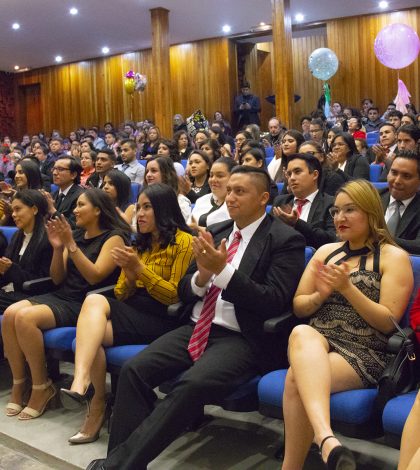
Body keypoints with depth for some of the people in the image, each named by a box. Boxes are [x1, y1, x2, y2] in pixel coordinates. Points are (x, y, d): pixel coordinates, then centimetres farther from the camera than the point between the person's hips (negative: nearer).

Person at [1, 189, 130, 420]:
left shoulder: (113, 238, -3)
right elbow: (57, 279, 13)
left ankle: (42, 387, -11)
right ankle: (18, 385, -8)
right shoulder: (77, 235, 15)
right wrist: (57, 248, -3)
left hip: (85, 304, -7)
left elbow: (95, 276, -16)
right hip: (61, 296, 7)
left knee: (25, 317, -26)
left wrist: (70, 244, -18)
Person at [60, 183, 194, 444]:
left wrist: (140, 269, -12)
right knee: (95, 300, -27)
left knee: (92, 318, -27)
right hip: (131, 312, 6)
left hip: (161, 320, -6)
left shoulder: (183, 241, -2)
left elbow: (176, 296, -7)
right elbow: (122, 295, 18)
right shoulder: (140, 243, 20)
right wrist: (129, 273, -4)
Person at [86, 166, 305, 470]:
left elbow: (274, 304, -13)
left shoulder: (286, 240, -4)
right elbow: (184, 291, 15)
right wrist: (202, 275, -9)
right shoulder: (216, 232, 14)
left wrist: (223, 270, -20)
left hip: (242, 339, -6)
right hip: (196, 329, 6)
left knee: (193, 385, -31)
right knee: (134, 370, -16)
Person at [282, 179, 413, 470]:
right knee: (301, 333, -37)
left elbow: (388, 323, -5)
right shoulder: (326, 251, 18)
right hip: (315, 342, 4)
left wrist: (347, 288, -15)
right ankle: (326, 438, -54)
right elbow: (299, 308, 16)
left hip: (364, 353, -4)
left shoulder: (394, 257, 3)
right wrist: (321, 294, -5)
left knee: (296, 380, -34)